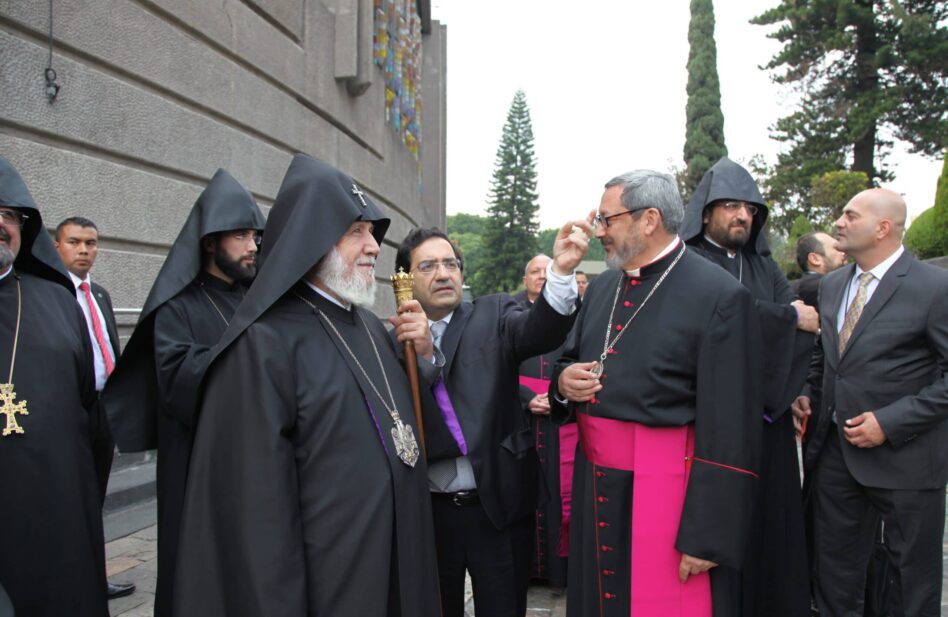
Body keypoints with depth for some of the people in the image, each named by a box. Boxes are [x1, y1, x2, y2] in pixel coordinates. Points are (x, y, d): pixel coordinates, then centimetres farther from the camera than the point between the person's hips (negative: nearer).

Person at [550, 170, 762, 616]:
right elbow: (571, 363, 20)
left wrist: (707, 538, -17)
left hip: (666, 492, -6)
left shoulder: (719, 296, -14)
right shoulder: (601, 288, 8)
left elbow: (729, 430, -17)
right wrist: (564, 381, -4)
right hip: (595, 488, 7)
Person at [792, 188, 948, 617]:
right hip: (836, 450, 6)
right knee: (835, 571, 17)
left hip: (903, 458, -5)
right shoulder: (831, 285, 7)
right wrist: (809, 391, 3)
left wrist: (891, 422, -20)